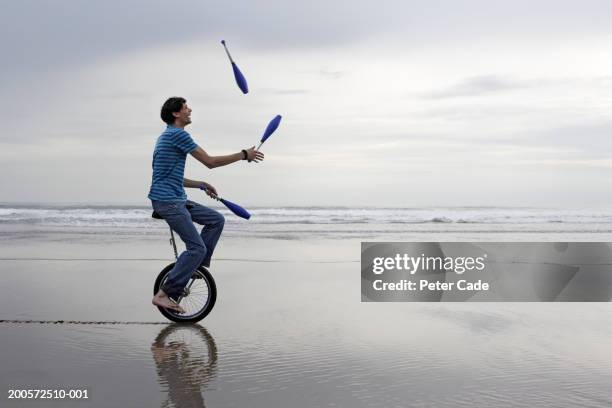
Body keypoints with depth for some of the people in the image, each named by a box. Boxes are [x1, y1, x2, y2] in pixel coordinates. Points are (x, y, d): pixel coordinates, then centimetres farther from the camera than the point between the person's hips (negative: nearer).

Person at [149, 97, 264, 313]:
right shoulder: (178, 134, -12)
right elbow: (210, 162, -13)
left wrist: (201, 185, 25)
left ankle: (197, 266, 12)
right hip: (167, 202, -10)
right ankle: (163, 294, -11)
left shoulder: (167, 136, 21)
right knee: (197, 248, -13)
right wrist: (244, 155, -5)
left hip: (177, 200, 10)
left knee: (216, 220, 12)